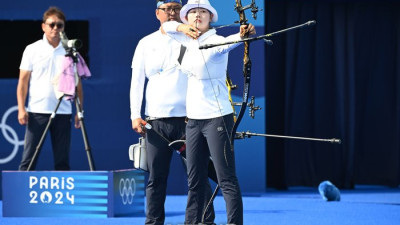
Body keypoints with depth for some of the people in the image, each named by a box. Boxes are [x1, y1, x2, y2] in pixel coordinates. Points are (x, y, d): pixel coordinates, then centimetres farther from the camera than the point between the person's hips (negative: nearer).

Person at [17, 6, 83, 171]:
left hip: (63, 113, 2)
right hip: (37, 112, -2)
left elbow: (78, 85, 11)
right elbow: (23, 81, 4)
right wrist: (21, 109, -5)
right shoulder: (32, 50, 4)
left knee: (62, 160, 4)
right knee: (29, 157, -3)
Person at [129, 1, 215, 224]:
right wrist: (135, 115, 2)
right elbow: (137, 81, 11)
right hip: (156, 120, 2)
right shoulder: (147, 44, 11)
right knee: (156, 177, 4)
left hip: (188, 119, -2)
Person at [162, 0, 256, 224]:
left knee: (227, 179, -10)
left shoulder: (216, 41, -12)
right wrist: (182, 27, 1)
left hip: (217, 118, -8)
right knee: (195, 179, 11)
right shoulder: (189, 40, 11)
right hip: (194, 119, 8)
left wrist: (243, 34, -58)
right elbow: (166, 26, 24)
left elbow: (229, 41, -34)